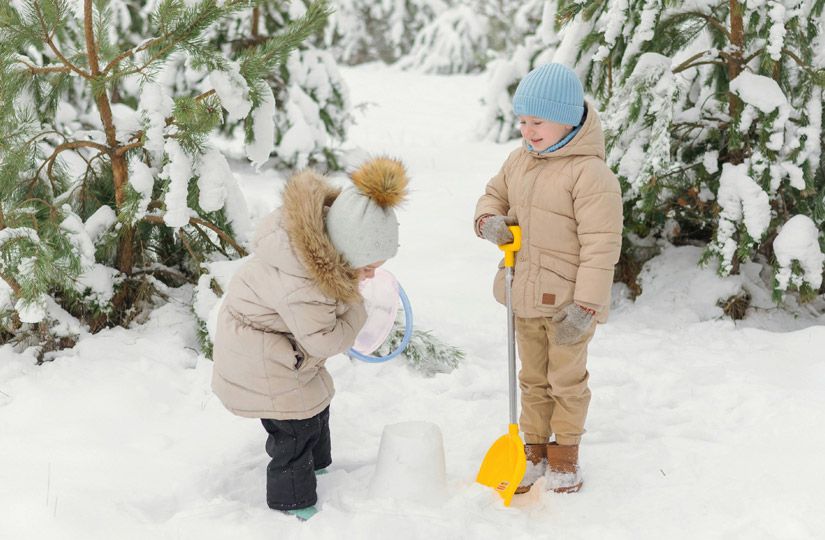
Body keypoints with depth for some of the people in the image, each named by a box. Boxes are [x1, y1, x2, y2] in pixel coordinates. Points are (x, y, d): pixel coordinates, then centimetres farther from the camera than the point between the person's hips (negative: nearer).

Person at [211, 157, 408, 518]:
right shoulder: (299, 285, -43)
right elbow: (324, 340, -28)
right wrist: (356, 311, -17)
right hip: (258, 356, -10)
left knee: (315, 403, 25)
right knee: (295, 426, -1)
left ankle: (318, 466, 48)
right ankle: (293, 504, 18)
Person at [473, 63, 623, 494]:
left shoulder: (590, 174, -21)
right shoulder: (519, 160, 3)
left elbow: (601, 245, -22)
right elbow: (494, 193, 20)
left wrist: (586, 306, -23)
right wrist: (489, 220, -5)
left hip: (567, 303, -6)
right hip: (524, 297, 7)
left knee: (567, 381, 13)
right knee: (532, 379, 20)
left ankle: (565, 454, 32)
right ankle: (534, 450, 36)